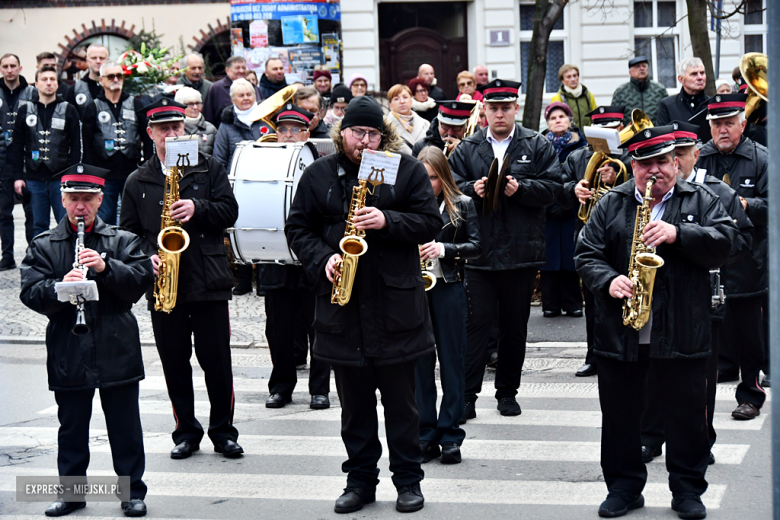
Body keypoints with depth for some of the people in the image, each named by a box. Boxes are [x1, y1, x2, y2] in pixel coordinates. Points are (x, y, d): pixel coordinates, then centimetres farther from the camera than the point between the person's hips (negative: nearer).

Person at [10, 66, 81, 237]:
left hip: (61, 178, -2)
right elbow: (17, 146, 8)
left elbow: (76, 146, 2)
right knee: (39, 225, 7)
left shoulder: (68, 110, 3)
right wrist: (18, 176, 0)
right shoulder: (25, 111, 8)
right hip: (34, 179, 2)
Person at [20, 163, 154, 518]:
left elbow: (142, 278, -6)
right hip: (68, 353, 1)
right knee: (71, 428, 10)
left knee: (125, 427, 5)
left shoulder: (123, 241, 7)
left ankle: (132, 491, 15)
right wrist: (59, 287, -24)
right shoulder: (43, 246, 7)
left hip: (117, 351, 0)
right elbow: (30, 292, -4)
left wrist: (106, 268, -21)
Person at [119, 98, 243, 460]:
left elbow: (229, 211, -1)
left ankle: (223, 431, 13)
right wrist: (146, 258, -8)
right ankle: (186, 433, 19)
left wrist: (197, 209, -18)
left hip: (208, 282, -2)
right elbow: (128, 232, 9)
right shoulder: (138, 181, 9)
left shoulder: (209, 168, 5)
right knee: (174, 363, 7)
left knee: (217, 361, 1)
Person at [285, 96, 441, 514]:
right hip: (342, 304, 2)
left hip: (394, 303, -2)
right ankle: (360, 479, 20)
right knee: (354, 402, 9)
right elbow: (298, 227, 9)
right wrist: (322, 259, -8)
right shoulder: (319, 174, 7)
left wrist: (387, 221, -17)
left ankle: (408, 479, 16)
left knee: (400, 399, 5)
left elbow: (430, 223, -1)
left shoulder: (407, 170, 2)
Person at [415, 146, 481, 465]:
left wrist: (445, 249, -14)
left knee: (452, 361, 2)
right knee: (420, 363, 4)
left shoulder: (462, 205, 3)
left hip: (448, 288, -1)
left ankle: (450, 437, 8)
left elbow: (476, 246, 1)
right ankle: (426, 436, 10)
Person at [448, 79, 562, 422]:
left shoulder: (538, 146, 6)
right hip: (478, 251, 0)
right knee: (476, 323, -5)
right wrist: (472, 189, -14)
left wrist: (519, 188, -17)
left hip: (521, 251, 0)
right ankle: (466, 396, -2)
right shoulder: (467, 149, 9)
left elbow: (552, 187, -2)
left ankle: (507, 391, 21)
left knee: (515, 326, 9)